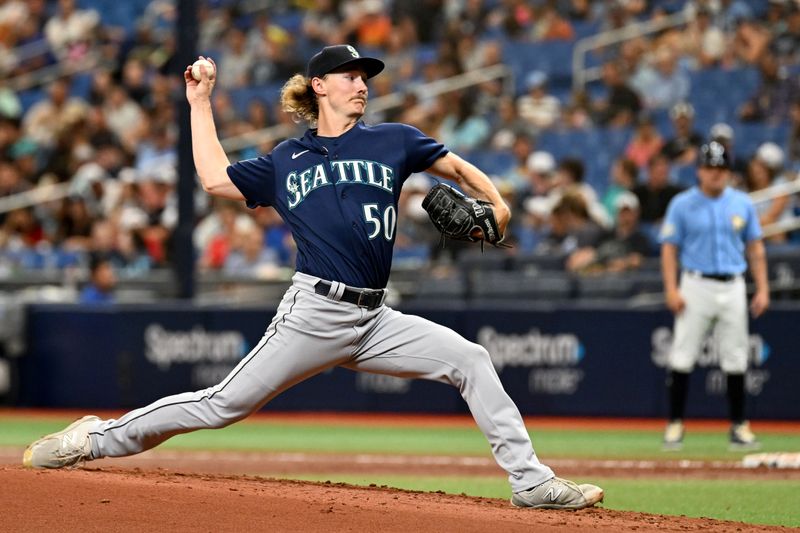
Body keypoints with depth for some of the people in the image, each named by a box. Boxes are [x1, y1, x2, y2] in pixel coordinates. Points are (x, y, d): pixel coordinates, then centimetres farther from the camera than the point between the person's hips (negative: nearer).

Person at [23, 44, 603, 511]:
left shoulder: (392, 141, 13)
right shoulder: (285, 162, 13)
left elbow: (456, 166, 19)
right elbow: (216, 178, 15)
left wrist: (496, 204, 1)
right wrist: (200, 105, 21)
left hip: (374, 320, 2)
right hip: (315, 313, -2)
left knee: (471, 360, -11)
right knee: (224, 404, -5)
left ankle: (530, 481, -7)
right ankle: (99, 439, 7)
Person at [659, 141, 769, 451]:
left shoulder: (742, 204, 8)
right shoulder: (683, 204, 0)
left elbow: (755, 248, 12)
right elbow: (669, 248, 0)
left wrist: (762, 288, 4)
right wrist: (671, 289, -10)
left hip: (733, 287, 2)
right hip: (696, 286, -2)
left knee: (735, 358, 3)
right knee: (683, 356, -6)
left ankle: (739, 426, 10)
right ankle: (675, 423, 0)